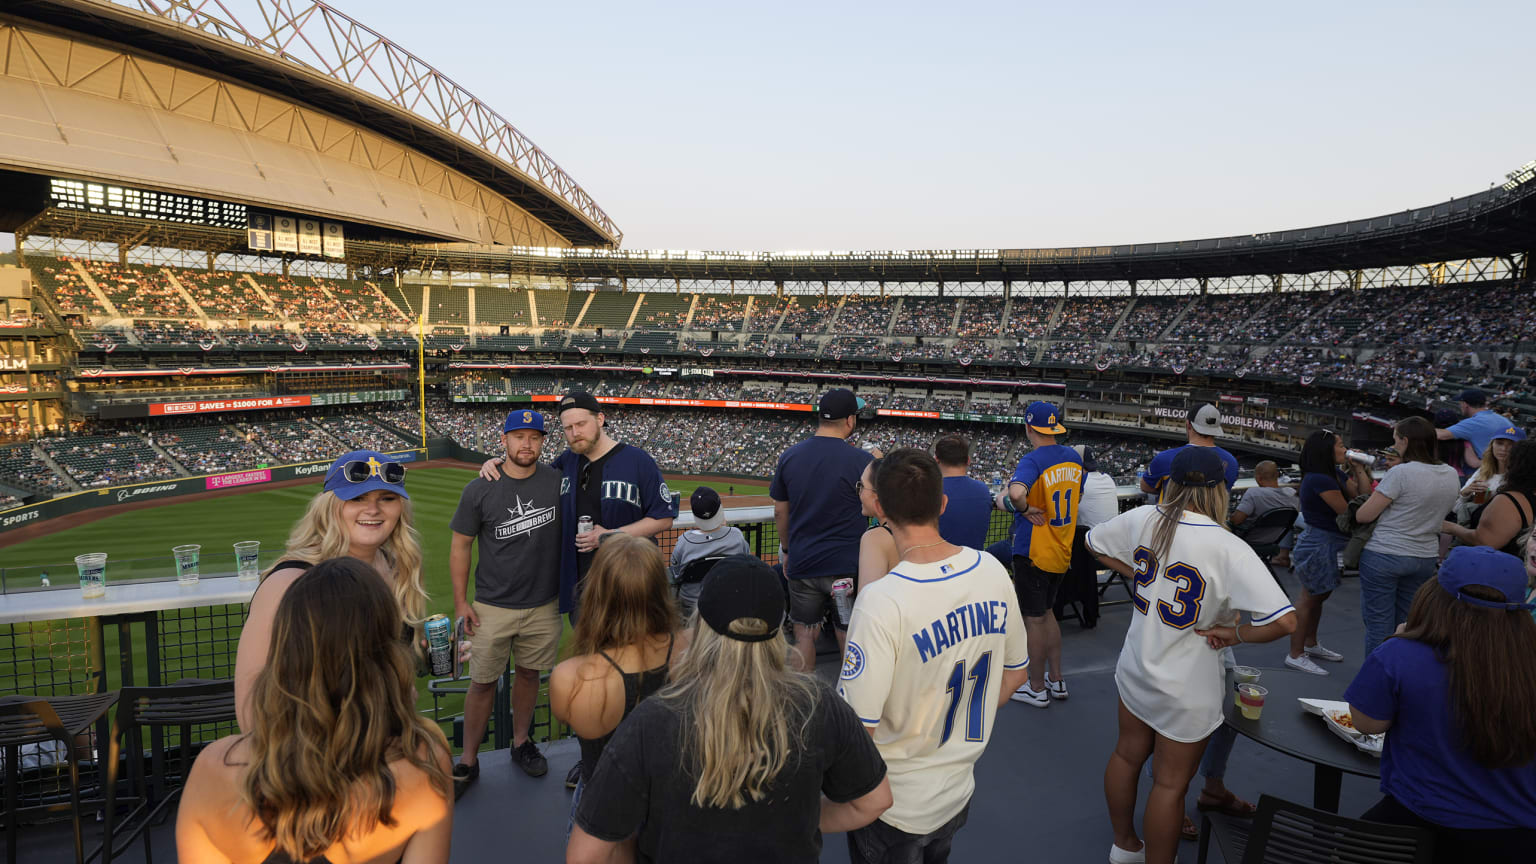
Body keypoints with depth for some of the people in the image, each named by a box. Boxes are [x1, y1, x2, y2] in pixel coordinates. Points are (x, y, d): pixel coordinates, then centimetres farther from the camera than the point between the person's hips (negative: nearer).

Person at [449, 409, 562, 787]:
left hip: (544, 605, 2)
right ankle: (469, 762, 21)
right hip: (492, 607, -2)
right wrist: (460, 602, -3)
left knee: (529, 673, 15)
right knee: (482, 682, 4)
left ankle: (521, 743, 35)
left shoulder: (558, 481, -3)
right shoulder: (479, 490, -8)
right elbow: (460, 545, 0)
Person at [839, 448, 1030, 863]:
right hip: (959, 792, 5)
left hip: (894, 807, -5)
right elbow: (1015, 672, 5)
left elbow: (858, 726, -25)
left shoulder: (881, 601, -31)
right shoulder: (992, 571, -10)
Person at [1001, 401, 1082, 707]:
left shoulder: (1032, 460, -22)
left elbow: (1016, 492, -42)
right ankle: (1056, 679, 30)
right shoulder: (1074, 458, 3)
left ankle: (1037, 688, 18)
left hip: (1034, 552, -7)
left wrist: (1023, 508, -23)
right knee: (1046, 612, 22)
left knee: (1034, 619, 5)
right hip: (1063, 551, 8)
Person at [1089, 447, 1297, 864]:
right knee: (1171, 783, 12)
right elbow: (1285, 620, -30)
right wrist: (1234, 633, -14)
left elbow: (1095, 542, 10)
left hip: (1136, 670, 6)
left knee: (1128, 754, 24)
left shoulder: (1143, 519, -10)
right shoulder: (1228, 548, -25)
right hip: (1187, 689, -5)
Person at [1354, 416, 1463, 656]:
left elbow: (1362, 516, -15)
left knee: (1378, 626, 2)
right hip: (1426, 558, 7)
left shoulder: (1401, 473, -17)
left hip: (1384, 556, -7)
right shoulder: (1452, 475, 4)